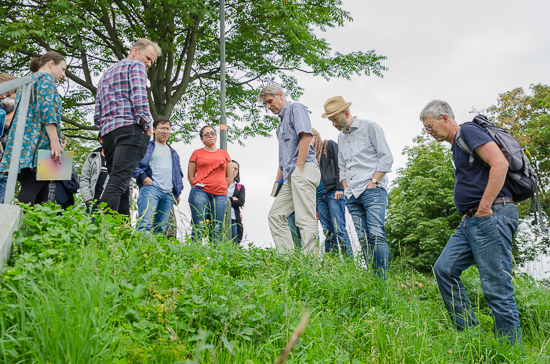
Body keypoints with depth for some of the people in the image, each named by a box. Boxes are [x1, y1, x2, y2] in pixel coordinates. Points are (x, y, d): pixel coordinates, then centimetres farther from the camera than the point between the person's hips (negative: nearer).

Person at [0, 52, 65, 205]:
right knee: (29, 193, -19)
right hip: (37, 142, -9)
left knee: (41, 194, 1)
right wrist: (55, 141, -18)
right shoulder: (45, 77, 4)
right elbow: (46, 108, -11)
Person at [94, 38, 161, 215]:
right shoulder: (136, 65, 8)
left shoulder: (105, 75, 32)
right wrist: (147, 125, -5)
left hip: (108, 132, 8)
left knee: (120, 185, 7)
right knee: (119, 181, -19)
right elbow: (139, 97, -12)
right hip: (130, 128, -8)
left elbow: (97, 116, 24)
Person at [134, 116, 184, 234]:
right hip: (151, 188, -5)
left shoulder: (173, 152, 30)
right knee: (145, 224, -20)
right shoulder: (147, 146, 13)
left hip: (169, 193, 6)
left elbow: (178, 173, 31)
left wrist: (178, 192, 19)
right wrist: (142, 176, -12)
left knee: (161, 228, -2)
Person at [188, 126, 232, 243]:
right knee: (199, 226, -11)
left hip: (220, 195, 2)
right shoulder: (197, 153, 13)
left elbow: (230, 176, 18)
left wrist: (221, 189, 9)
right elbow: (190, 176, 12)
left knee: (217, 230, -3)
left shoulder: (224, 154, 18)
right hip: (200, 192, -2)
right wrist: (198, 186, 0)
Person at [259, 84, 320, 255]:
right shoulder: (282, 121, 29)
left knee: (305, 219, -12)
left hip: (303, 170, -10)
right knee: (275, 215, 5)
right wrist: (278, 178, 19)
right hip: (290, 176, 10)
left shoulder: (295, 108, 4)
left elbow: (306, 136, -12)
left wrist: (298, 167, -17)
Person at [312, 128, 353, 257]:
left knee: (339, 230, -14)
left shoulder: (329, 145, 9)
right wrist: (315, 206, 15)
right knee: (328, 233, 0)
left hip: (333, 193, -6)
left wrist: (339, 188, -15)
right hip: (320, 197, 6)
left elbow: (339, 166, -3)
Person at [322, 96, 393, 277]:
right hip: (352, 195, 6)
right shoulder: (341, 137, 22)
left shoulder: (370, 127, 2)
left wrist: (373, 182, -10)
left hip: (372, 191, -6)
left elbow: (386, 157, -3)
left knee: (376, 235, -16)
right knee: (363, 238, 1)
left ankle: (382, 279, -15)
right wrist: (346, 187, 12)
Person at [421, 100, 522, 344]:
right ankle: (469, 331, 10)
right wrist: (469, 213, 17)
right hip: (470, 221, 10)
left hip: (491, 217, -10)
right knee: (444, 269, 4)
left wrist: (484, 207, -18)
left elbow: (500, 164, -18)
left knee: (496, 288, -8)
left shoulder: (468, 131, -5)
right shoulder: (456, 146, 23)